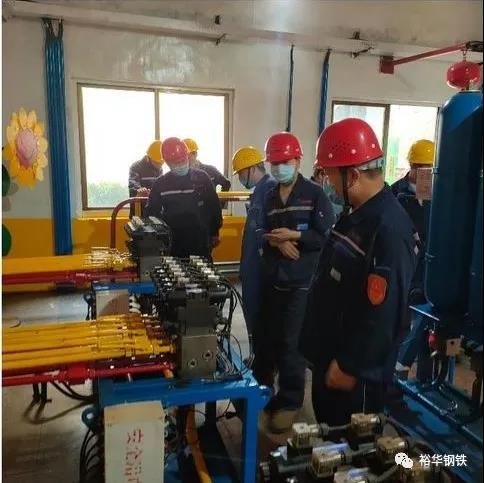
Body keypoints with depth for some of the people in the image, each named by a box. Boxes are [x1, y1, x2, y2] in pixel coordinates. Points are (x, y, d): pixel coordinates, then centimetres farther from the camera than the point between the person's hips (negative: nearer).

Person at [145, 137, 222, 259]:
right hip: (173, 243, 1)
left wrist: (214, 233, 8)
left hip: (201, 241, 0)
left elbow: (214, 207, 5)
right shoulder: (160, 184, 1)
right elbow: (152, 213, 8)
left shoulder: (202, 178, -1)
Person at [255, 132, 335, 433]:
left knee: (291, 344, 1)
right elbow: (260, 235, 13)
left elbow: (328, 238, -11)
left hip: (302, 284, -5)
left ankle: (290, 402, 19)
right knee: (265, 339, 14)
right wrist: (277, 241, -8)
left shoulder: (315, 195, -5)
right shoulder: (270, 198, 13)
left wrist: (294, 235, -17)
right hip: (273, 281, 5)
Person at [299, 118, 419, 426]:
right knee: (329, 436, 26)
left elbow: (383, 314, -28)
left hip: (355, 371, -9)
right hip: (330, 355, 9)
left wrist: (350, 366, -18)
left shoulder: (389, 231, -28)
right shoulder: (358, 212, 5)